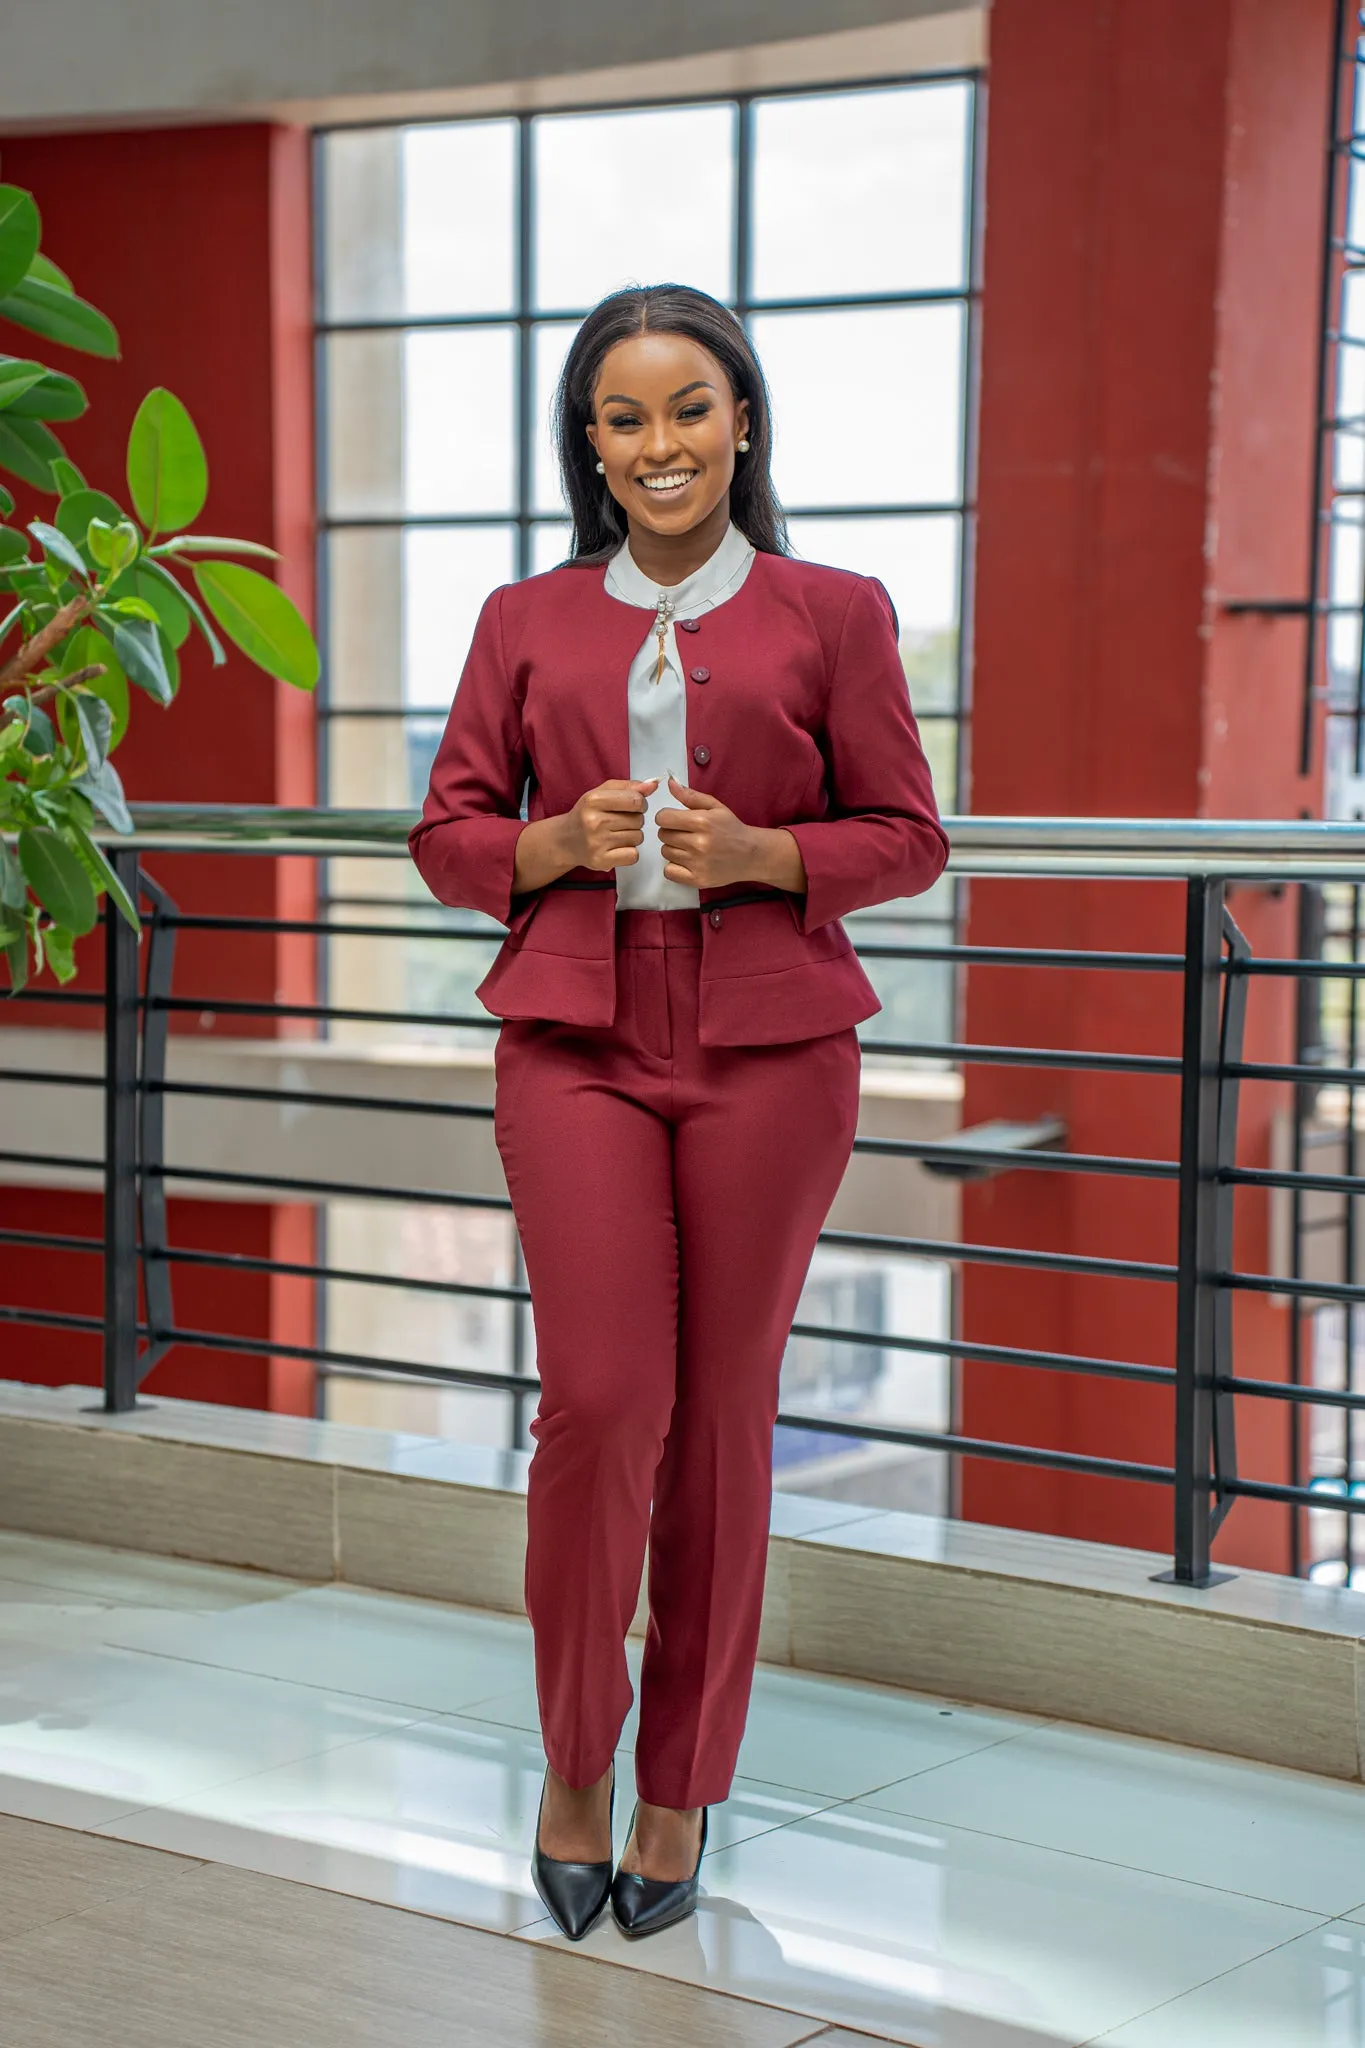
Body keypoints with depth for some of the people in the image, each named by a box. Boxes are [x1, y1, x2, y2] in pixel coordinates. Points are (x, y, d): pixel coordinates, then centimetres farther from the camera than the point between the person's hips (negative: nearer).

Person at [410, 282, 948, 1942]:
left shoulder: (831, 615, 5)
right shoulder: (527, 622, 10)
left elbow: (908, 837, 6)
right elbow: (448, 834, 11)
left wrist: (760, 851, -12)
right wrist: (561, 841, -9)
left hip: (767, 1043, 0)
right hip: (577, 1038, 1)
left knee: (721, 1416, 4)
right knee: (599, 1400, -8)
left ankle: (680, 1789, 20)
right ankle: (573, 1761, 14)